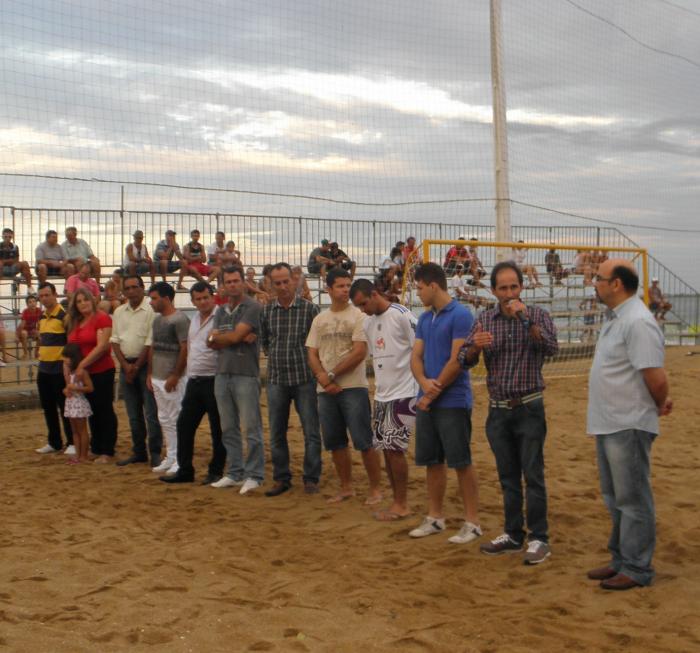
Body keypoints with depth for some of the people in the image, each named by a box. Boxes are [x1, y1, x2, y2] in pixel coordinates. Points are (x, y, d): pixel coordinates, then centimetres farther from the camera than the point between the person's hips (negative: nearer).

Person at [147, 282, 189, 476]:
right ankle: (170, 457, 23)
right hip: (157, 378, 9)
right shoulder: (157, 320, 14)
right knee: (164, 420, 14)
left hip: (173, 380, -9)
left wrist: (175, 376, -19)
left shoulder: (179, 319, -13)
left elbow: (185, 349, -18)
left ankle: (181, 460, 5)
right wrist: (150, 374, 15)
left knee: (176, 420, -3)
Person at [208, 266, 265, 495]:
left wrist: (217, 336, 2)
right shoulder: (221, 311, 16)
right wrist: (239, 338, -7)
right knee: (228, 429, 11)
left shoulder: (252, 307, -6)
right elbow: (212, 343, 7)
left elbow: (235, 336, -15)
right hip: (222, 373, 7)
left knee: (251, 428, -4)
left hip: (246, 375, -7)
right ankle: (235, 473, 20)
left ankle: (254, 475, 2)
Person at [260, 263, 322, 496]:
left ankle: (311, 479, 11)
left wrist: (309, 362, -2)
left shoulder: (310, 309, -4)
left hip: (304, 379, -3)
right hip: (276, 380, 3)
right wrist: (276, 357, 9)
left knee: (311, 432, 0)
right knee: (276, 433, 8)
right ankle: (281, 479, 19)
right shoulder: (266, 311, 5)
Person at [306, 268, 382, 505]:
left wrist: (332, 375, -10)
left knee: (364, 441, -5)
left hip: (353, 387, -5)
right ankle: (346, 487, 23)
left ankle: (375, 489, 7)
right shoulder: (319, 319, 13)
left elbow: (359, 352, -12)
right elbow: (312, 355, 10)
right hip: (326, 390, 5)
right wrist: (323, 378, -8)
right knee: (335, 441, 11)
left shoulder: (358, 315, -3)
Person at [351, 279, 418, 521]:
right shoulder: (369, 323, 11)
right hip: (381, 395, 8)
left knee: (394, 448, -6)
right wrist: (380, 385, 16)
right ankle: (396, 501, 21)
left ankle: (401, 505, 7)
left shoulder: (401, 315, -13)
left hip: (404, 394, -8)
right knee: (385, 449, 10)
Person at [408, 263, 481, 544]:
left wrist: (433, 392, -12)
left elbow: (457, 361, -16)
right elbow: (416, 357, 8)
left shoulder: (460, 315, -12)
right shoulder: (424, 318, 12)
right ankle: (435, 517, 23)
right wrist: (425, 383, -12)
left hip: (453, 402, -7)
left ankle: (472, 522, 9)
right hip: (427, 401, 7)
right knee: (432, 461, 12)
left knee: (461, 462, -1)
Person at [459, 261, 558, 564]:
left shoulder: (537, 315, -3)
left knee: (533, 475, -3)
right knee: (507, 477, 11)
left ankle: (539, 539, 4)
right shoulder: (484, 319, 5)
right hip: (498, 410, 4)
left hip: (529, 408, -4)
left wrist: (525, 319, -28)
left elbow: (551, 347, -19)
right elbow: (465, 361, 1)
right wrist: (475, 346, -21)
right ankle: (513, 535, 21)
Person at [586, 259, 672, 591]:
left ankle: (637, 569, 11)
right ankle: (621, 560, 31)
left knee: (632, 499, 0)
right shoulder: (614, 318, 12)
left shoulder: (637, 322, -21)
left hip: (629, 426, -10)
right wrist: (659, 402, 13)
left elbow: (656, 377, -24)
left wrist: (660, 405, -7)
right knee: (615, 497, 19)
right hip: (608, 424, 10)